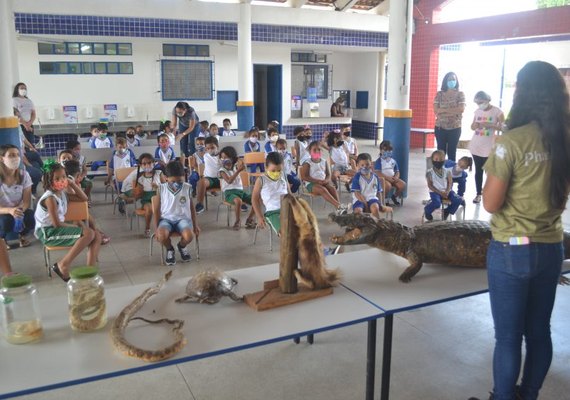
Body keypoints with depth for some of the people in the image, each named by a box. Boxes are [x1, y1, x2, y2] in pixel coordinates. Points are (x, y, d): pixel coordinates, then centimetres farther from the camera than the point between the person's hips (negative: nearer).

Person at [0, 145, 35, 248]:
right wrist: (10, 210, -42)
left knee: (30, 220, -29)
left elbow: (27, 201, -12)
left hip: (19, 211, 2)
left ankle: (21, 235, 8)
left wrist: (20, 209, -35)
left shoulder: (24, 175, -12)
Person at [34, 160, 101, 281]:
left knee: (96, 236, -4)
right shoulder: (50, 198, -16)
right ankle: (62, 266, -16)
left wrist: (73, 184, 9)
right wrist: (76, 226, -9)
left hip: (58, 229, 9)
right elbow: (56, 224, -20)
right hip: (48, 232, -9)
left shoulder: (62, 194, 9)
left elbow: (84, 198, 18)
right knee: (88, 233, -24)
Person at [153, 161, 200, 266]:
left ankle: (181, 246, 10)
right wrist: (156, 228, -1)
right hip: (166, 219, 0)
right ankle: (170, 250, 5)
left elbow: (192, 207, 10)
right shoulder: (162, 189, -3)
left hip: (183, 218, 1)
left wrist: (195, 225, 9)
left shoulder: (187, 188, -1)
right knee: (162, 235, -34)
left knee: (189, 236, -31)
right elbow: (156, 210, 3)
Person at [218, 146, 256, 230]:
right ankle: (238, 221, -16)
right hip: (229, 192, -5)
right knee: (238, 201, -39)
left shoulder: (235, 167, 12)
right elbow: (229, 181, -19)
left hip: (240, 191, 5)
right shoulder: (222, 170, -2)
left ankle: (249, 219, 4)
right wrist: (238, 171, -25)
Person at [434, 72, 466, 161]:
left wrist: (443, 110, -11)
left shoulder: (460, 94, 2)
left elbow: (461, 109, -12)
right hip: (440, 127, 1)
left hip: (455, 128, 0)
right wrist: (453, 111, -11)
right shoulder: (439, 94, 3)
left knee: (452, 153, 5)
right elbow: (436, 110, -7)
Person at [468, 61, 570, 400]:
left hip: (513, 250, -6)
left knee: (508, 336, 8)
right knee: (539, 332, 19)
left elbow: (491, 203, -14)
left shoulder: (511, 142, -18)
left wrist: (493, 172, 0)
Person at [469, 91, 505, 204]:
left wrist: (489, 125, -23)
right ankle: (479, 193, 15)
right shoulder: (477, 111, 8)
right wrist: (475, 125, -8)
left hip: (489, 147, -4)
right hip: (476, 146, 5)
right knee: (478, 170, 9)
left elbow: (502, 127, -10)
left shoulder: (497, 111, -7)